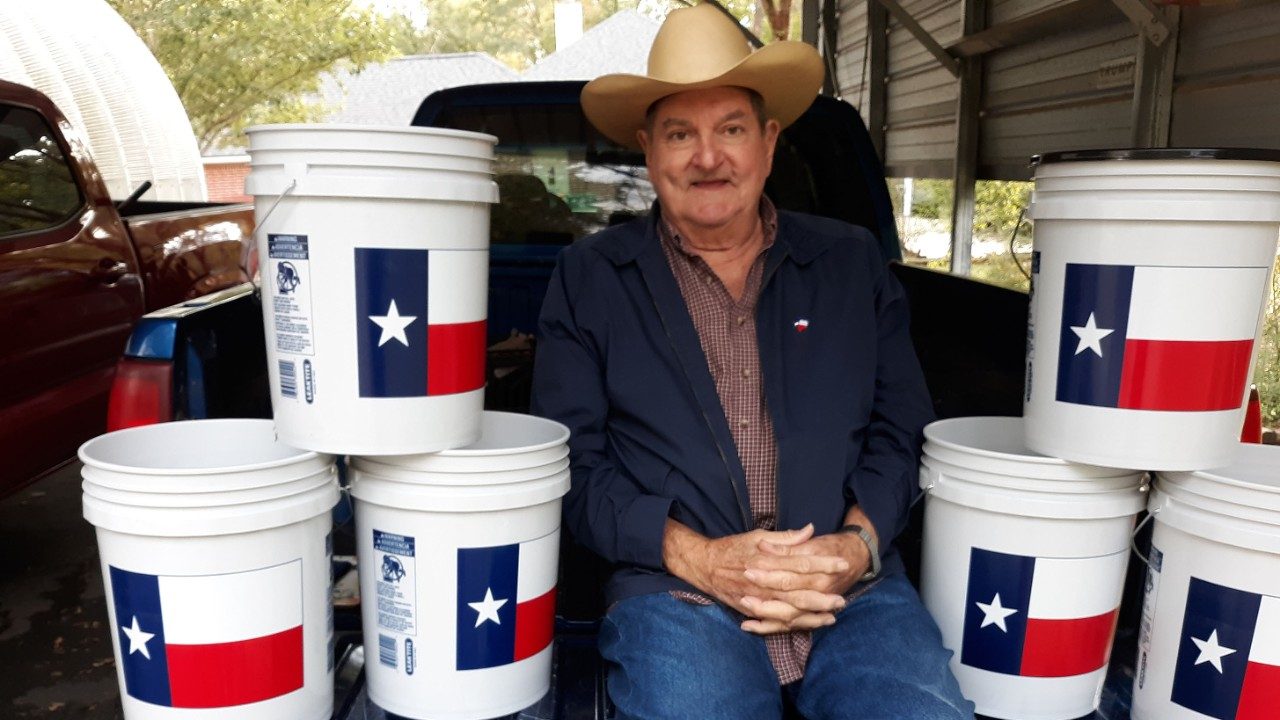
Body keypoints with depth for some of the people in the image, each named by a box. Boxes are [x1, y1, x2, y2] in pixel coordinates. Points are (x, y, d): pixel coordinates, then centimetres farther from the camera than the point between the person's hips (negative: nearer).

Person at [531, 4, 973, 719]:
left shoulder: (854, 262, 13)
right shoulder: (589, 277, 8)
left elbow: (901, 429, 11)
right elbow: (573, 458, 1)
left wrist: (858, 544, -7)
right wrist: (695, 557, -11)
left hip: (855, 590, 3)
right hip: (675, 594, -2)